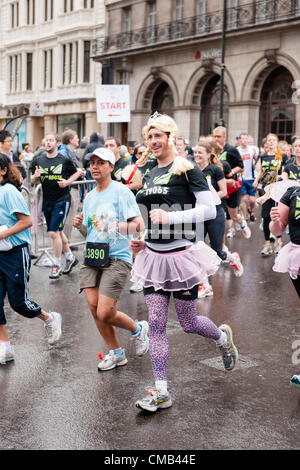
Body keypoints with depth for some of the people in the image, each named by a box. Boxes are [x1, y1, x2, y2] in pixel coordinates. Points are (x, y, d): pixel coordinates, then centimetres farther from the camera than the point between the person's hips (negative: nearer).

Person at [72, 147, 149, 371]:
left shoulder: (122, 191, -5)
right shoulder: (89, 196, 17)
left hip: (117, 258, -7)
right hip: (92, 258, 7)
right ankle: (116, 353, 21)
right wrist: (80, 226, 3)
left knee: (105, 313, -11)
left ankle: (139, 329, 20)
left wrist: (113, 226, -25)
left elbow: (139, 225, -13)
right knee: (94, 307, 0)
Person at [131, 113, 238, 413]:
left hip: (181, 256, -6)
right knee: (156, 324, 1)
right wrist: (142, 241, 9)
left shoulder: (186, 169, -8)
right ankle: (161, 392, 8)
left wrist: (170, 217, -23)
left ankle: (223, 337, 41)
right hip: (153, 256, 6)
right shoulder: (149, 174, 12)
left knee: (188, 324, 8)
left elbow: (209, 210, -16)